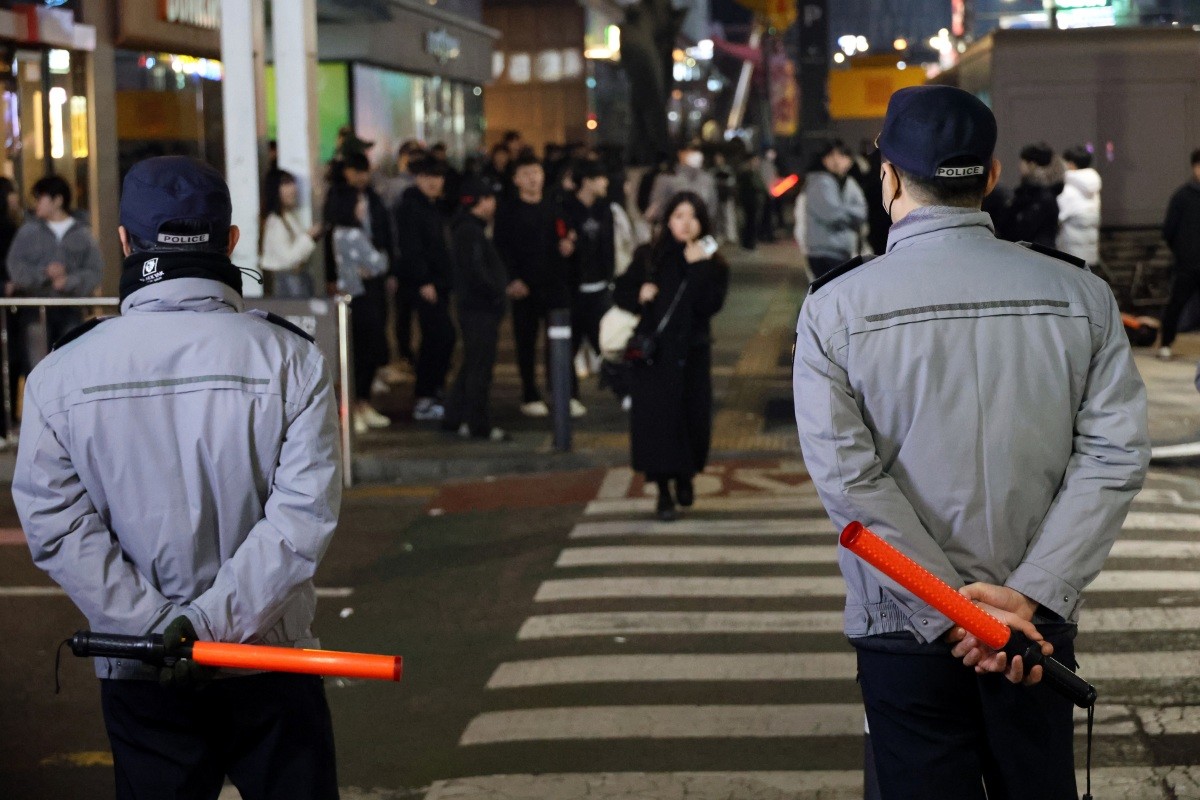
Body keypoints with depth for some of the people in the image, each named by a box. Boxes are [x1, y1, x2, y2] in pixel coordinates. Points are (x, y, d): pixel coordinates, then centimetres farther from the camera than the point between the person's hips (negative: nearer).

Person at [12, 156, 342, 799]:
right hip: (270, 665, -1)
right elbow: (304, 515, -17)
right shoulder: (291, 359, -9)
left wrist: (154, 625, -13)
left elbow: (56, 525, -10)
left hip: (137, 675, 1)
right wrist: (212, 621, -19)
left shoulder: (60, 374, -5)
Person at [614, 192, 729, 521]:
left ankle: (685, 476, 34)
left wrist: (697, 268, -21)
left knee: (692, 417, 5)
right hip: (652, 353, 0)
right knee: (654, 417, -5)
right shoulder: (648, 257, 2)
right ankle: (664, 490, 7)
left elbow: (710, 305, -14)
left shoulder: (712, 265, 0)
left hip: (691, 353, 0)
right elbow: (622, 292, 5)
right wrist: (639, 296, -15)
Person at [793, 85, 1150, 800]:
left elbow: (848, 474, -15)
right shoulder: (1081, 296, -3)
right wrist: (1029, 595, -14)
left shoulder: (835, 308, -8)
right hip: (1037, 628, 2)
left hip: (904, 629, -2)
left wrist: (949, 608, -15)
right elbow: (1116, 455, -11)